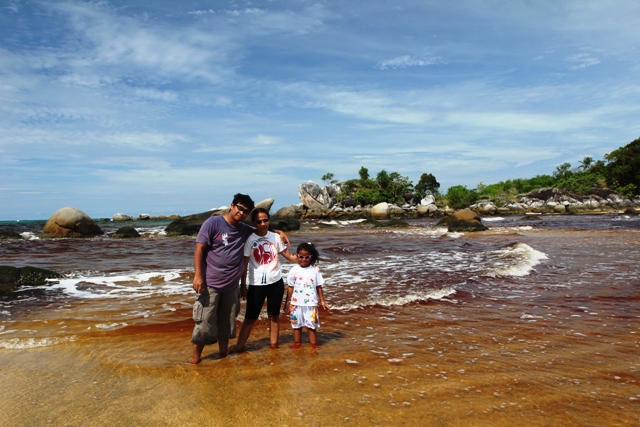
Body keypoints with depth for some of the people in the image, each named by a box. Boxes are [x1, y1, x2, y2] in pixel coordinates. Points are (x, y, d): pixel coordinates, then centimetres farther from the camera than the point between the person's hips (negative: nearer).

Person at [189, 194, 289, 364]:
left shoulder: (245, 229, 6)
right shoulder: (213, 223, -9)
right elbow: (199, 249, -10)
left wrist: (279, 232, 7)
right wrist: (198, 275, -17)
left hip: (232, 285, 5)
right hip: (210, 283, -5)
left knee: (227, 322, 14)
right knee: (204, 321, 0)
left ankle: (224, 353, 30)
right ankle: (196, 356, 17)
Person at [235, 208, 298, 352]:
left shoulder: (275, 237, 0)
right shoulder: (249, 239, -10)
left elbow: (289, 255, 6)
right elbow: (244, 264, -7)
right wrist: (243, 285, -7)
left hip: (276, 282, 3)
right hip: (257, 284, -3)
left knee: (274, 315, 13)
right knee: (250, 318, 3)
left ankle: (274, 344, 25)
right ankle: (239, 347, 14)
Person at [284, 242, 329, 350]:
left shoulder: (315, 270, -5)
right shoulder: (294, 270, -4)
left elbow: (319, 287, 1)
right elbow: (290, 288, 3)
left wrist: (322, 301, 1)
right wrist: (287, 302, 5)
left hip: (311, 304, -1)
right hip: (296, 304, 1)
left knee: (311, 325, 5)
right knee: (296, 325, 13)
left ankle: (314, 344, 15)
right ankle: (297, 343, 28)